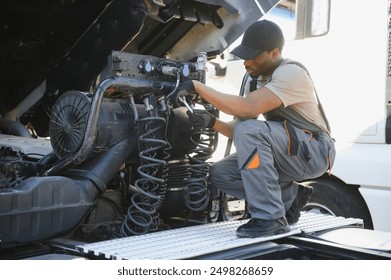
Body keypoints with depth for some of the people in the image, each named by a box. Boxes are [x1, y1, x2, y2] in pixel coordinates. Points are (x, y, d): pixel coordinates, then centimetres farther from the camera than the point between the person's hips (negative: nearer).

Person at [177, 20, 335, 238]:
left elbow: (247, 109, -34)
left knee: (249, 129, -32)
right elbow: (238, 130, 6)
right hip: (288, 152, 9)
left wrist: (197, 86, -30)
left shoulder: (291, 73, -20)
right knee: (219, 174, -5)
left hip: (314, 150, -8)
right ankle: (290, 196, 4)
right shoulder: (255, 79, 7)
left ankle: (270, 218, -26)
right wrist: (212, 122, -14)